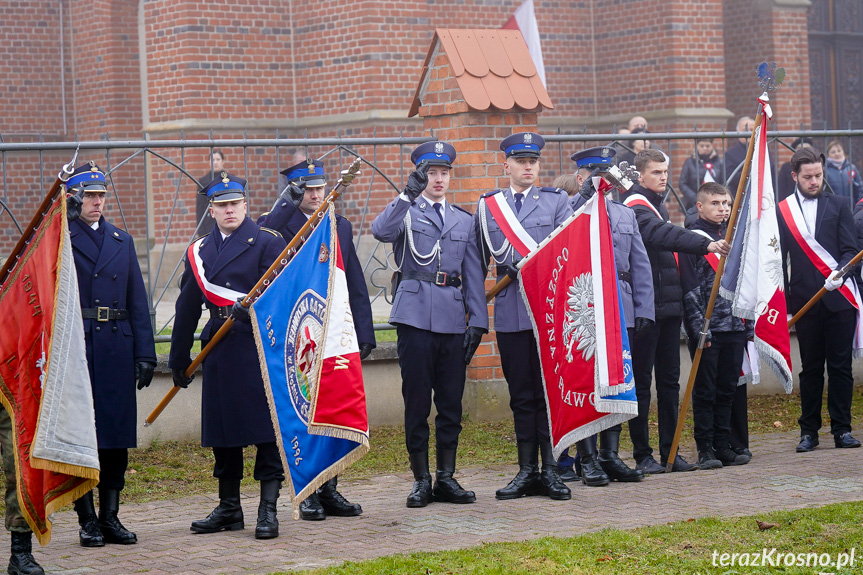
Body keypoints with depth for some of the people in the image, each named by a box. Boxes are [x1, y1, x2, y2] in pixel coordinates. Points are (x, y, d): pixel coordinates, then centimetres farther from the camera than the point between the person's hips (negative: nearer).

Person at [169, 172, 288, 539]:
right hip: (220, 350, 5)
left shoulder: (267, 242, 0)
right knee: (223, 430, 9)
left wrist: (251, 307, -27)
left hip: (261, 347, -5)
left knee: (267, 427, -5)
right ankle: (229, 508, 20)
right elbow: (187, 308, 17)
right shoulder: (199, 251, 14)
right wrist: (179, 359, 18)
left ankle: (268, 509, 1)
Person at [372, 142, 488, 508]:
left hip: (453, 319, 4)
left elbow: (473, 276, 15)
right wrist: (409, 193, -27)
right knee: (417, 402, -1)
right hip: (415, 316, -3)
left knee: (451, 402, 5)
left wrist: (477, 323, 5)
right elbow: (380, 231, -18)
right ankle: (421, 480, 7)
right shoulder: (405, 213, 6)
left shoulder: (464, 221, 17)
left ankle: (446, 478, 13)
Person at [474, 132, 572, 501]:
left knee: (549, 391, -1)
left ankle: (551, 470, 4)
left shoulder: (557, 201, 9)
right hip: (510, 314, 2)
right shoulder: (487, 205, 13)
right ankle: (527, 471, 10)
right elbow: (480, 259, 14)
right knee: (521, 395, 5)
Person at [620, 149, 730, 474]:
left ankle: (670, 452, 14)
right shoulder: (635, 207, -11)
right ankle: (642, 455, 2)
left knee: (669, 379, 9)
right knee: (641, 381, -3)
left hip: (668, 306, 9)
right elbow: (664, 235, -28)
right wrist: (705, 245, -41)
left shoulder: (657, 205, 19)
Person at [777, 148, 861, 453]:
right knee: (810, 369, 5)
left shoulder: (838, 205, 7)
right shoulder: (781, 211, 6)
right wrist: (784, 302, 3)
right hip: (805, 301, 0)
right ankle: (809, 430, 12)